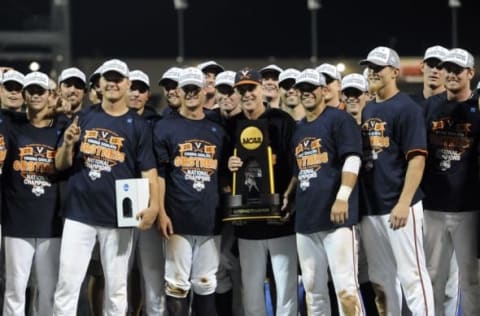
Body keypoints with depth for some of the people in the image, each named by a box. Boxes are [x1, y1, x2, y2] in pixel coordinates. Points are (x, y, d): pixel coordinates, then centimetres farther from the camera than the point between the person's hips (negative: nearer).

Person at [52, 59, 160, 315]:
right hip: (79, 213, 1)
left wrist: (153, 205, -21)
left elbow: (148, 170, -5)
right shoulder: (83, 118, 9)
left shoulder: (138, 126, 3)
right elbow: (61, 165, 10)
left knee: (116, 287, 6)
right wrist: (68, 145, -12)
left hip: (118, 217, -1)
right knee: (67, 282, -2)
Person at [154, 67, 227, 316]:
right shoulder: (165, 127, 3)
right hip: (178, 219, -4)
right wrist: (161, 212, -10)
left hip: (210, 219, 4)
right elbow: (158, 173, -2)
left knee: (206, 284, 7)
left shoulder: (217, 131, 14)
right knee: (177, 283, -3)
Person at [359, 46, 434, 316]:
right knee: (381, 280, 11)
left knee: (411, 275, -8)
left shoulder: (407, 108, -7)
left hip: (399, 207, -7)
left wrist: (403, 204, -20)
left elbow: (417, 159, -13)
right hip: (370, 208, 7)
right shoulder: (367, 110, 15)